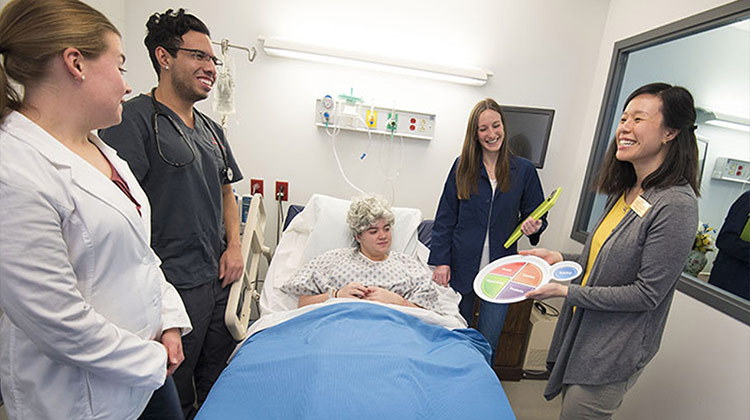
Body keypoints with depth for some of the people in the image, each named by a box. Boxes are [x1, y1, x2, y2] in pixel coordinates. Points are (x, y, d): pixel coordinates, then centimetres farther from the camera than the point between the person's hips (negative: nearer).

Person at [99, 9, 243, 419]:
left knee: (219, 384, 23)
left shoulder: (211, 128, 13)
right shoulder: (134, 118, -11)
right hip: (171, 286, -7)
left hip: (219, 277, 7)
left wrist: (234, 245, 5)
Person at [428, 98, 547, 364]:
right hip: (461, 266, 0)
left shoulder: (524, 170, 1)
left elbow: (535, 213, 10)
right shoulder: (462, 166, 0)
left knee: (487, 345, 8)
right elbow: (445, 217, -1)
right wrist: (441, 261, -7)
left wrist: (533, 226, -14)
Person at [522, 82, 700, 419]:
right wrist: (560, 258, 3)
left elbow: (647, 294, -21)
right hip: (583, 334, 8)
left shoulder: (676, 206, -22)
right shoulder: (625, 191, 4)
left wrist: (566, 291, -21)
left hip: (612, 356, -7)